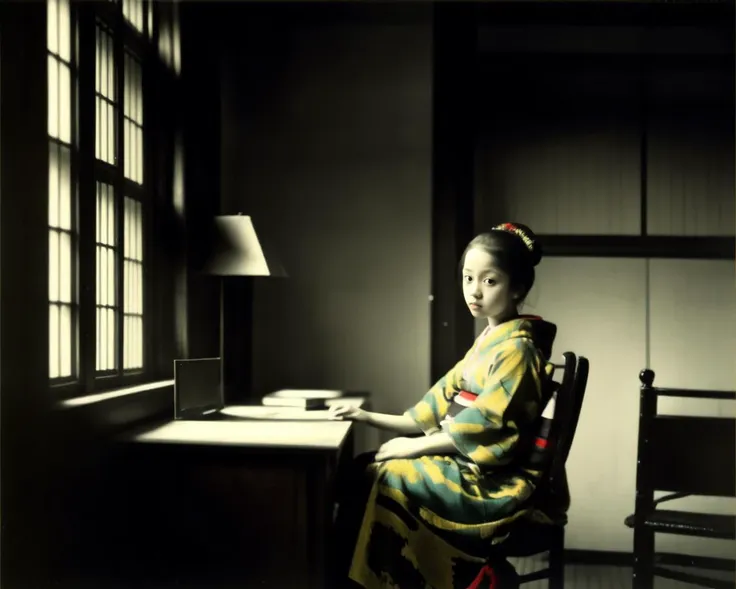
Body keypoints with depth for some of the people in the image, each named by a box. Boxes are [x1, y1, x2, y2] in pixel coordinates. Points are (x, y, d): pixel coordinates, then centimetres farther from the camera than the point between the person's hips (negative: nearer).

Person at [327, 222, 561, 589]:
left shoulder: (516, 348, -14)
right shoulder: (489, 341, 14)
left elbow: (483, 426, -21)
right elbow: (442, 406, 14)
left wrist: (415, 447, -14)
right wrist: (370, 418, 10)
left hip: (494, 482, -9)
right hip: (471, 467, 9)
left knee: (375, 482, -17)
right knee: (362, 470, 2)